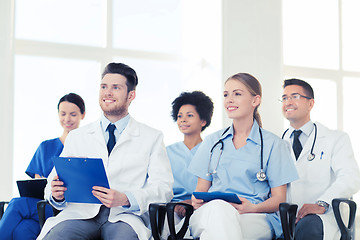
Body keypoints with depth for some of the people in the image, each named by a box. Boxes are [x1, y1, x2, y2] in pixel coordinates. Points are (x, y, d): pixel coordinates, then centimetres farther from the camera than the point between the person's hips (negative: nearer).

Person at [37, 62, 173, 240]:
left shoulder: (152, 138, 13)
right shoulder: (76, 137, 20)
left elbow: (163, 188, 2)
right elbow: (54, 181, 17)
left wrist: (125, 199, -16)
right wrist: (56, 194, -9)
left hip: (124, 216, -1)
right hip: (81, 212, 2)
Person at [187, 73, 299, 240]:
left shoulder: (273, 144, 11)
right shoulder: (212, 142, 21)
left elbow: (279, 199, 7)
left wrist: (253, 208, -15)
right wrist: (197, 201, -6)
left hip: (254, 219, -3)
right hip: (210, 213, 4)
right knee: (218, 208, -38)